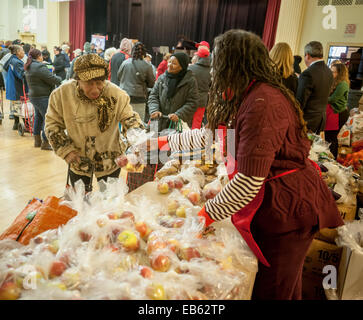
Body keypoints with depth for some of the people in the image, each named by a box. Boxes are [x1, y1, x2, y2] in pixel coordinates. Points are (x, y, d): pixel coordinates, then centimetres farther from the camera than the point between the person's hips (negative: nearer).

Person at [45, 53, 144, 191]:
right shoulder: (61, 94, -16)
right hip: (78, 160, 1)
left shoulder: (116, 94, -21)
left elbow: (130, 119, -14)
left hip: (109, 160, -1)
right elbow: (53, 124, -5)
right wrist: (67, 151, -14)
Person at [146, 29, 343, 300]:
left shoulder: (262, 103, -26)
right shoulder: (252, 97, 8)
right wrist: (166, 142, 20)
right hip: (277, 205, 9)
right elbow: (212, 133, 17)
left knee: (271, 291, 10)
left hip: (287, 208, -9)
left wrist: (210, 212, -14)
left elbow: (248, 182, -28)